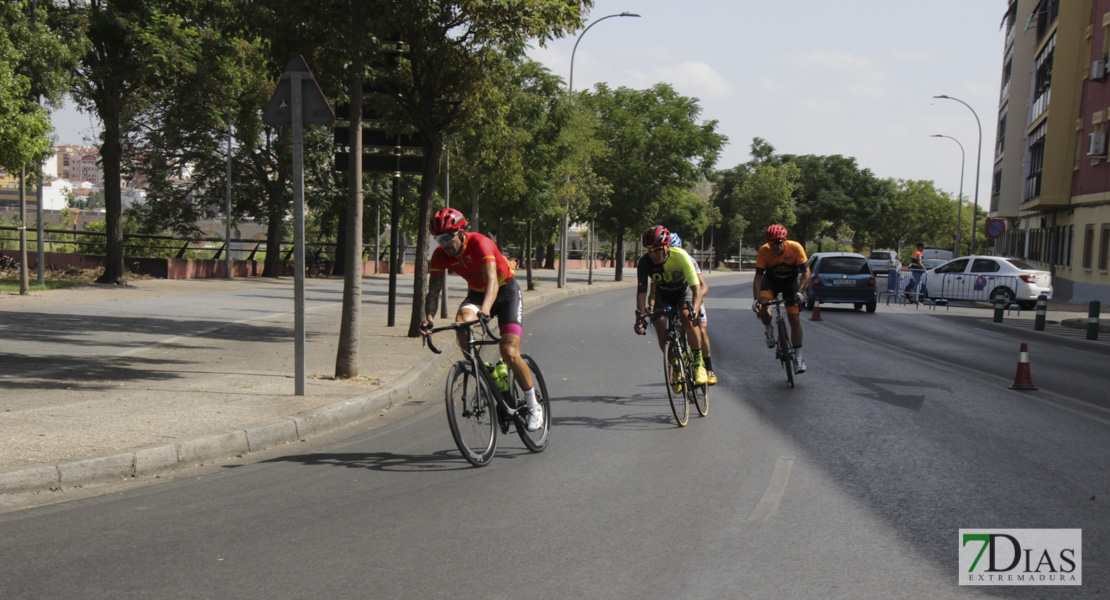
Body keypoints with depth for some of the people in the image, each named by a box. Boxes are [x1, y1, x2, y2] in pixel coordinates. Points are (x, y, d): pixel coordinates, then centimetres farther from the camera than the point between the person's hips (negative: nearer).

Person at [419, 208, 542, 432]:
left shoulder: (479, 243, -30)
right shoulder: (441, 255, -15)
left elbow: (492, 280, -42)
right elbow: (433, 291, -17)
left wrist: (485, 309, -59)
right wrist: (429, 317, -37)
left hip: (505, 291, -4)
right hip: (476, 293, 4)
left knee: (509, 353, -17)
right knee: (461, 323, -31)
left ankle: (533, 405, 1)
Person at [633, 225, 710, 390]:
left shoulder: (680, 256, -33)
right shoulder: (644, 262, -26)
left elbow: (696, 287, -36)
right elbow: (641, 291, -22)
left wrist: (694, 310, -51)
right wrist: (641, 316, -34)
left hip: (684, 293, -3)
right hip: (663, 297, 3)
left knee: (688, 320, -30)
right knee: (661, 332, -15)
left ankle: (699, 363, -14)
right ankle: (676, 369, 9)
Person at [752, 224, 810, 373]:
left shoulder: (795, 248, -27)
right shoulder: (764, 251, -25)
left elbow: (806, 271, -20)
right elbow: (758, 276, -23)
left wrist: (799, 292, -33)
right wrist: (756, 299, -33)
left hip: (790, 282, 0)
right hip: (771, 281, 1)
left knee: (795, 319, -9)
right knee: (762, 306, -29)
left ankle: (798, 358, 0)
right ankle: (769, 330, 3)